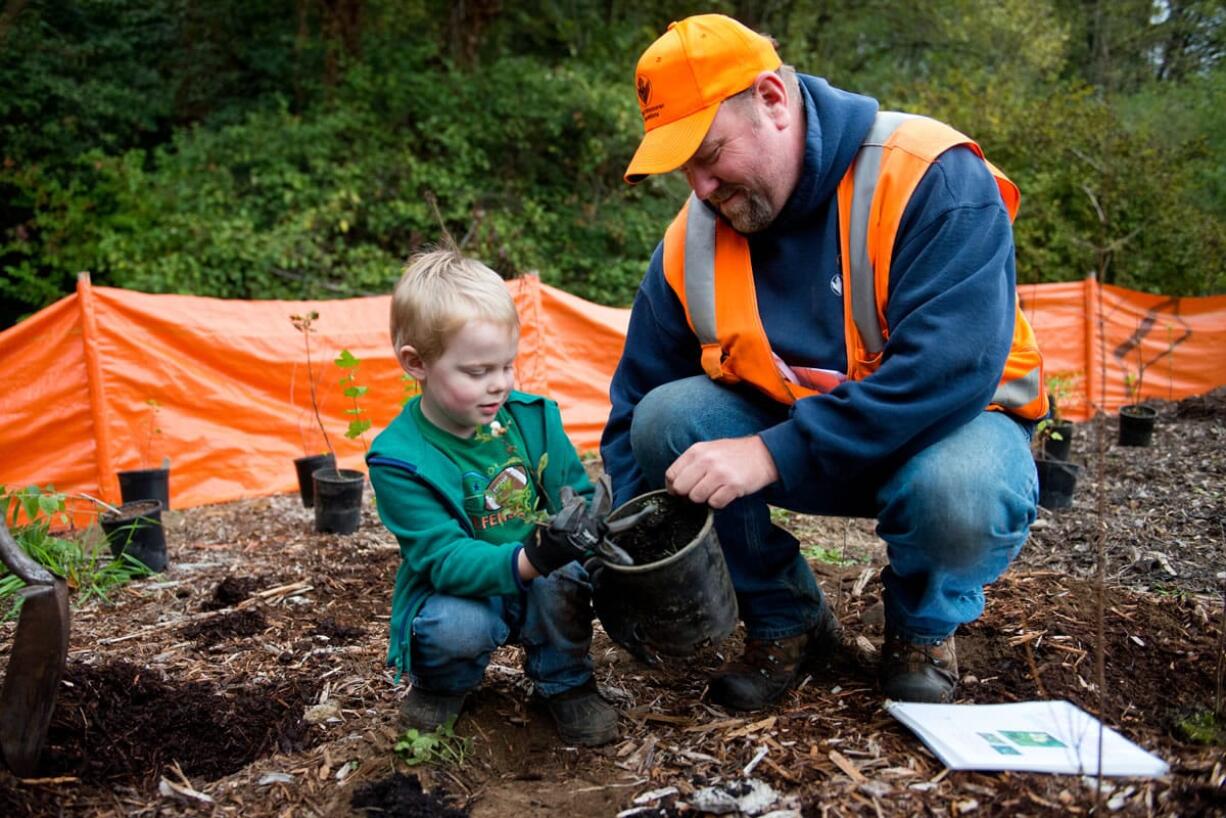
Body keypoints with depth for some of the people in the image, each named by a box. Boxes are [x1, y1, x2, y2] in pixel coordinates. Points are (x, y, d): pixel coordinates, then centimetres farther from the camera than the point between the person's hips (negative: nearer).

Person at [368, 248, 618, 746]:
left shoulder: (533, 417, -7)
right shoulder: (398, 458, -20)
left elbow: (579, 494, -2)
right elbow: (445, 559, -27)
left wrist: (585, 522, -28)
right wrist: (530, 561, -44)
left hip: (539, 589, 3)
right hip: (457, 593, -2)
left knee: (567, 569, -28)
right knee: (457, 626, -34)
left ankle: (564, 681, 1)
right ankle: (442, 683, 5)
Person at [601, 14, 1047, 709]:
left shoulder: (932, 178, -23)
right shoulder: (691, 240, -8)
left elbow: (949, 370, -34)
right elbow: (637, 402, -3)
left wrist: (772, 454, -38)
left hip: (948, 424, -4)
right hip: (787, 426, 4)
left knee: (959, 493, -38)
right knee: (667, 417, -21)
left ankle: (923, 628, -1)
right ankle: (787, 622, 0)